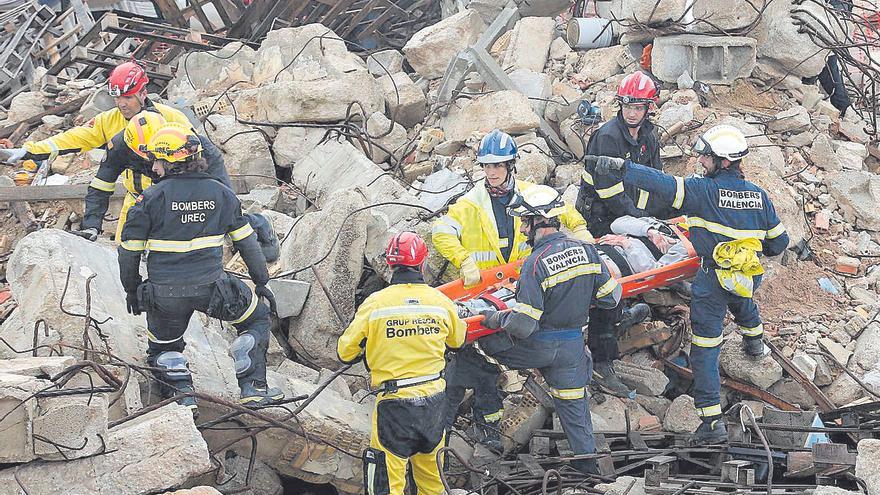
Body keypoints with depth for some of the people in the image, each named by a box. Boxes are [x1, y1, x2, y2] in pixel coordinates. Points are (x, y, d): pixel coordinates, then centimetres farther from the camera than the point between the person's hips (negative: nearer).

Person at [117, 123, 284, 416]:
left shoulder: (151, 198, -5)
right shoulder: (221, 193, 4)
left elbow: (129, 251, 0)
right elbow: (247, 242, 11)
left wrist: (132, 290, 15)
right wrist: (261, 282, 22)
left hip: (164, 294, -1)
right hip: (211, 288, 1)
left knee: (163, 348, 26)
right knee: (257, 317, 25)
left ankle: (182, 395, 4)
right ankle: (253, 388, 16)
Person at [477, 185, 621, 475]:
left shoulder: (536, 264, -23)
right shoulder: (586, 250, -5)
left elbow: (522, 325, -26)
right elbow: (611, 297, 3)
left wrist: (495, 318, -7)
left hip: (538, 346, -6)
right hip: (573, 344, 6)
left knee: (484, 337, 13)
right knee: (573, 403, 17)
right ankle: (587, 462, 24)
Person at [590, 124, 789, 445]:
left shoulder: (705, 191, -19)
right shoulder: (759, 195, -2)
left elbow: (662, 184, -28)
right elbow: (779, 241, 7)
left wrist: (621, 167, -25)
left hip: (713, 280, -6)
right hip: (749, 276, 6)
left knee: (705, 349, 1)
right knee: (743, 304, 41)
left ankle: (712, 421, -3)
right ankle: (754, 343, 72)